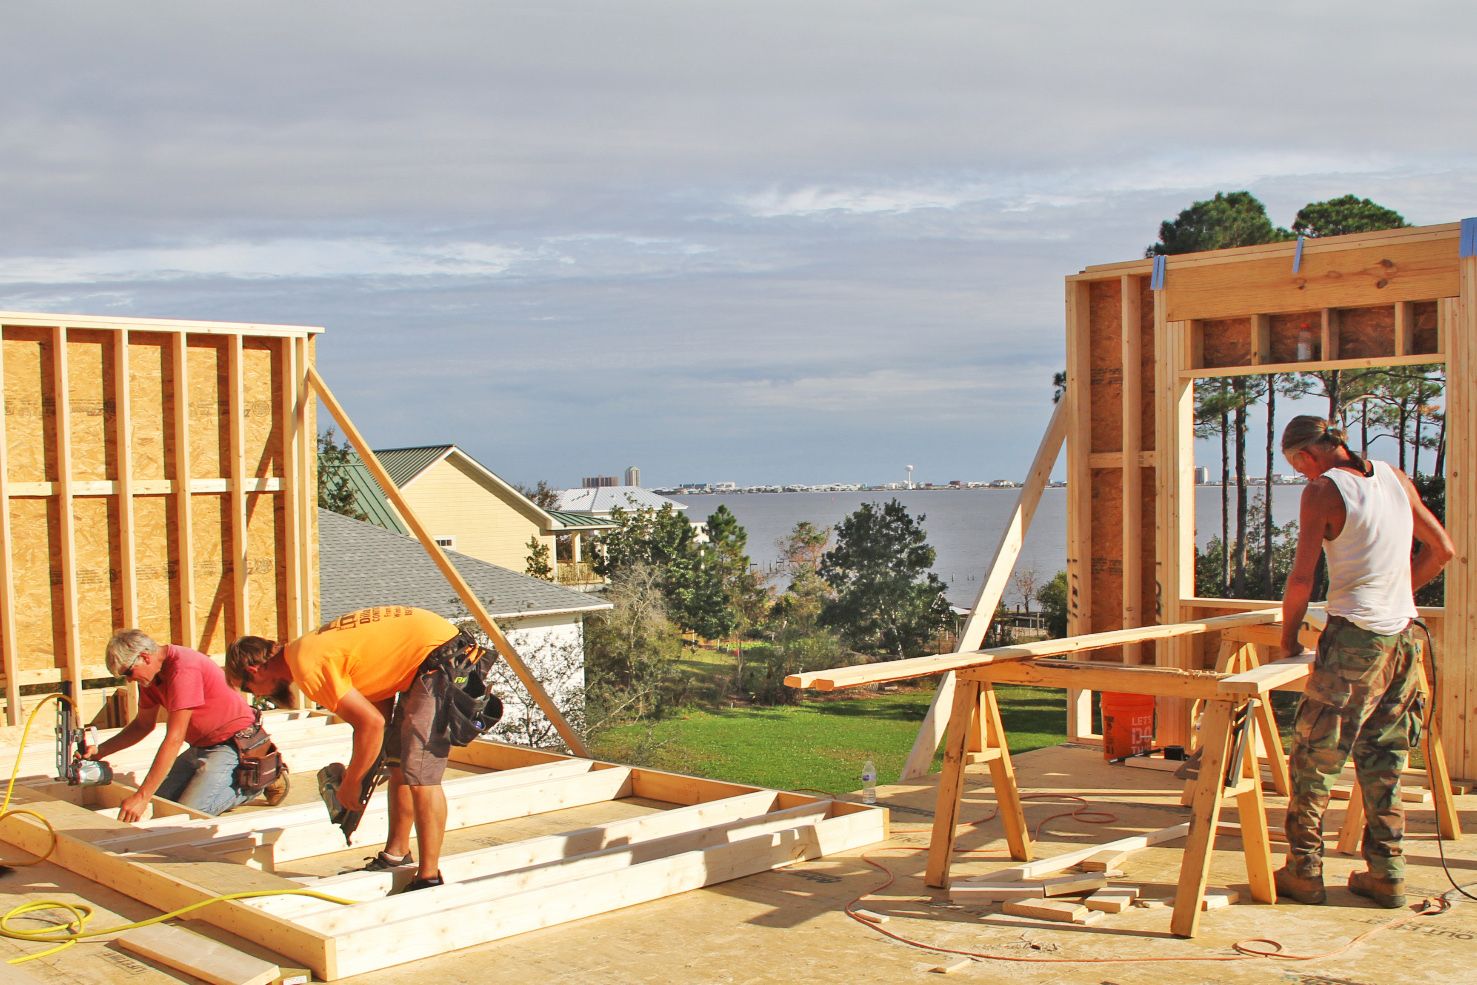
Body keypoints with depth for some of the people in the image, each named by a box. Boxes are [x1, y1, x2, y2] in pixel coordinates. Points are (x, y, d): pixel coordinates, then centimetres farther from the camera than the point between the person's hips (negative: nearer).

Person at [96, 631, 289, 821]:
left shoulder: (184, 668, -26)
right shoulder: (151, 673, 4)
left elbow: (174, 739, -29)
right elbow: (143, 725, 19)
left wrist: (142, 796, -30)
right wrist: (100, 750, 4)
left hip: (234, 746, -10)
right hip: (201, 746, 10)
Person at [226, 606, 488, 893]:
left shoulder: (307, 665, -16)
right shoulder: (311, 647, 14)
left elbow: (371, 722, -19)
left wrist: (351, 784, -6)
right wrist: (358, 770, 16)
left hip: (441, 657, -11)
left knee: (420, 772, -12)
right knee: (398, 763, 17)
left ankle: (430, 878, -7)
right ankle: (397, 854, 28)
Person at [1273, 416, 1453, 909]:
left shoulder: (1323, 490, -9)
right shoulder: (1394, 477, 10)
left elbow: (1301, 579, -12)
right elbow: (1442, 549, 16)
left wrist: (1288, 636, 2)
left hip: (1354, 637, -7)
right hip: (1401, 635, 7)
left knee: (1313, 757, 3)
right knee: (1382, 760, 14)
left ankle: (1304, 872, 7)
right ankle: (1387, 874, 17)